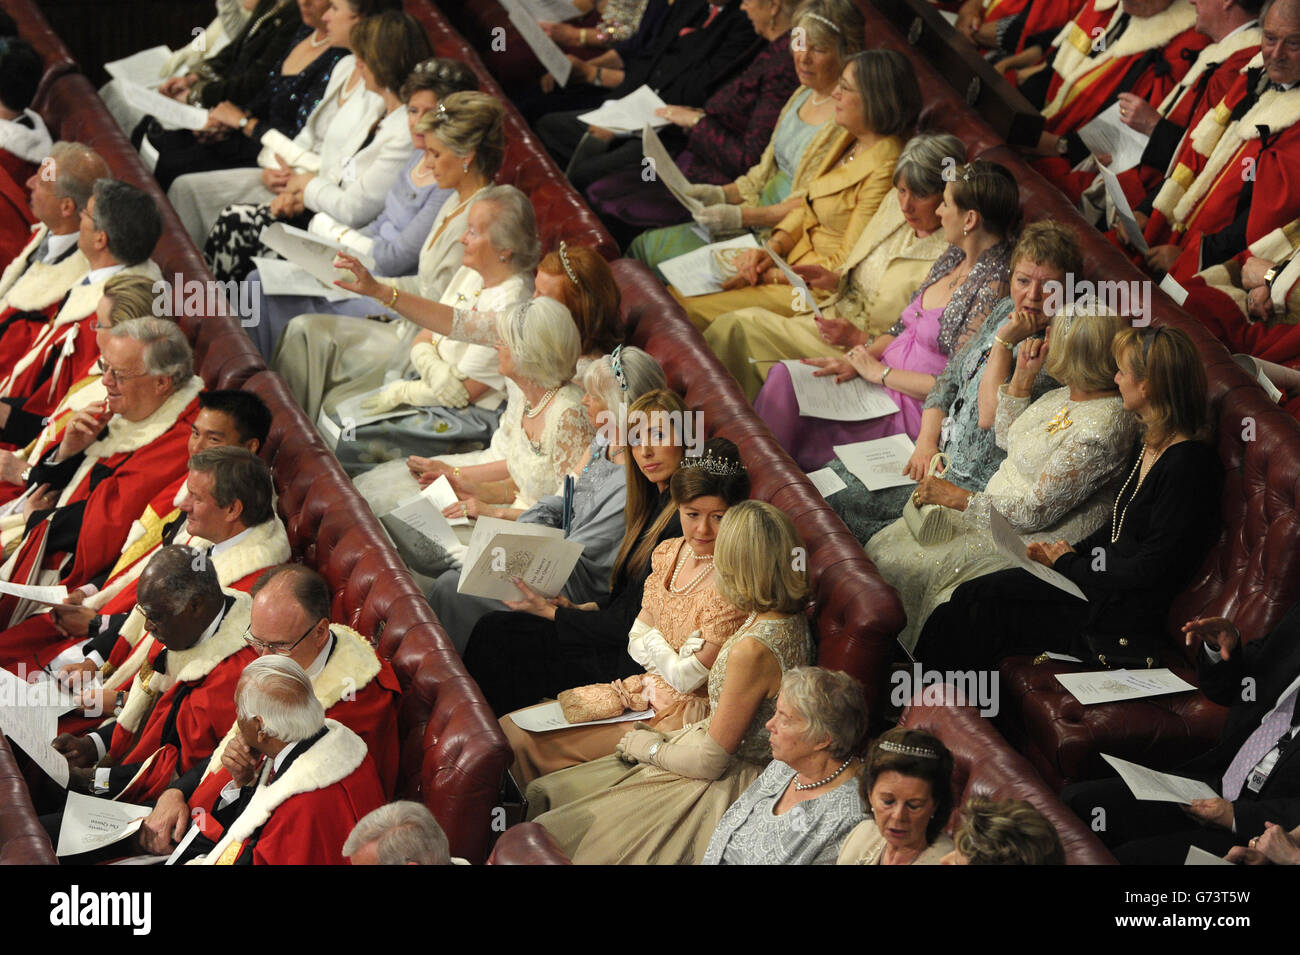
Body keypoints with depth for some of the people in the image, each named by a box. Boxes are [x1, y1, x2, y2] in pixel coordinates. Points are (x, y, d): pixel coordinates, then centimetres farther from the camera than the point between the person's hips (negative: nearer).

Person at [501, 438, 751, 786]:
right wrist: (676, 657, -14)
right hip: (647, 691, 8)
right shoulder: (668, 554, 3)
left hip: (678, 717, -8)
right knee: (511, 727, 2)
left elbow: (686, 678, -18)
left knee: (528, 745, -11)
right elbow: (636, 642, 5)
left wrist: (653, 640, -3)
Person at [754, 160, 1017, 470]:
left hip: (913, 409, -9)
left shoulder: (993, 288, -20)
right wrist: (857, 359, 0)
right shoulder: (953, 257, 9)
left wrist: (880, 372, -13)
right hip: (883, 380, 9)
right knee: (783, 377, -8)